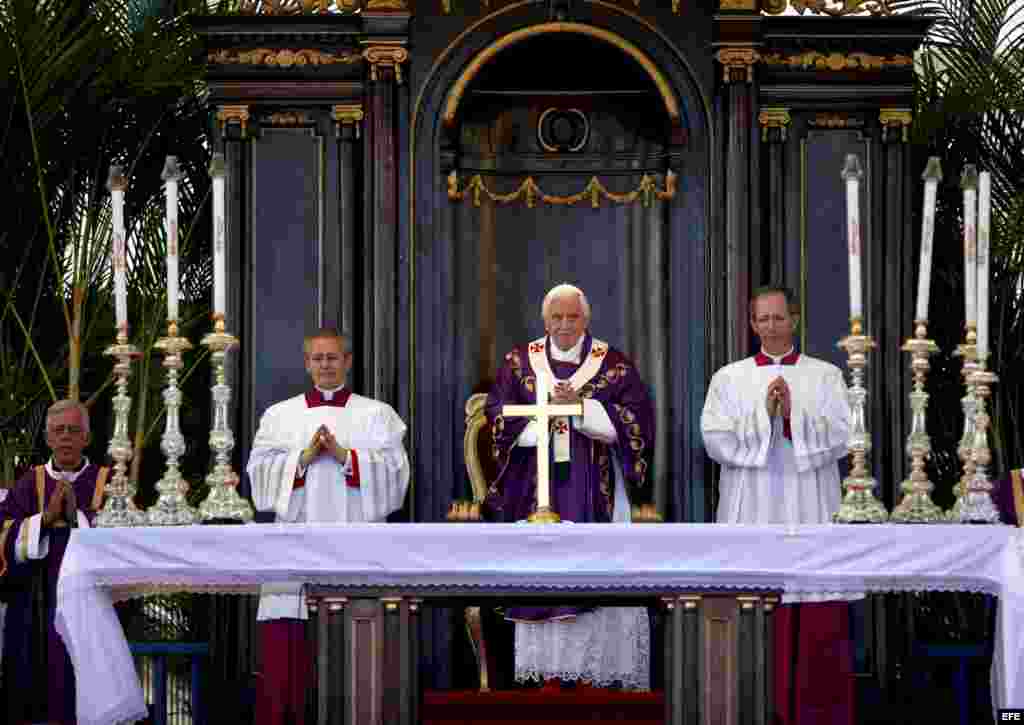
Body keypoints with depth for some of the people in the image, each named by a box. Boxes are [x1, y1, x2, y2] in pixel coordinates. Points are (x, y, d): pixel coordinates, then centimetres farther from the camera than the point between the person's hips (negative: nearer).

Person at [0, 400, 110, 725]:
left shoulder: (107, 482, 5)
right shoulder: (30, 483, 10)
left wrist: (77, 515, -16)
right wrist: (47, 516, -13)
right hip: (36, 613, 2)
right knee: (37, 685, 0)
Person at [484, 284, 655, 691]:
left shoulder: (613, 364, 5)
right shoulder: (519, 362, 10)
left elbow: (636, 420, -4)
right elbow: (498, 413, 2)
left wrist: (581, 405, -14)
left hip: (594, 493, -1)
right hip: (539, 488, 1)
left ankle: (596, 670, -2)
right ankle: (550, 671, 2)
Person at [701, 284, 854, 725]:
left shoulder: (825, 376, 9)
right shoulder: (729, 378, 10)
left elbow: (838, 437, -1)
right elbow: (716, 440, -1)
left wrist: (794, 413, -15)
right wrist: (764, 413, -12)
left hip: (810, 514, 0)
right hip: (751, 515, 0)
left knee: (816, 621, -2)